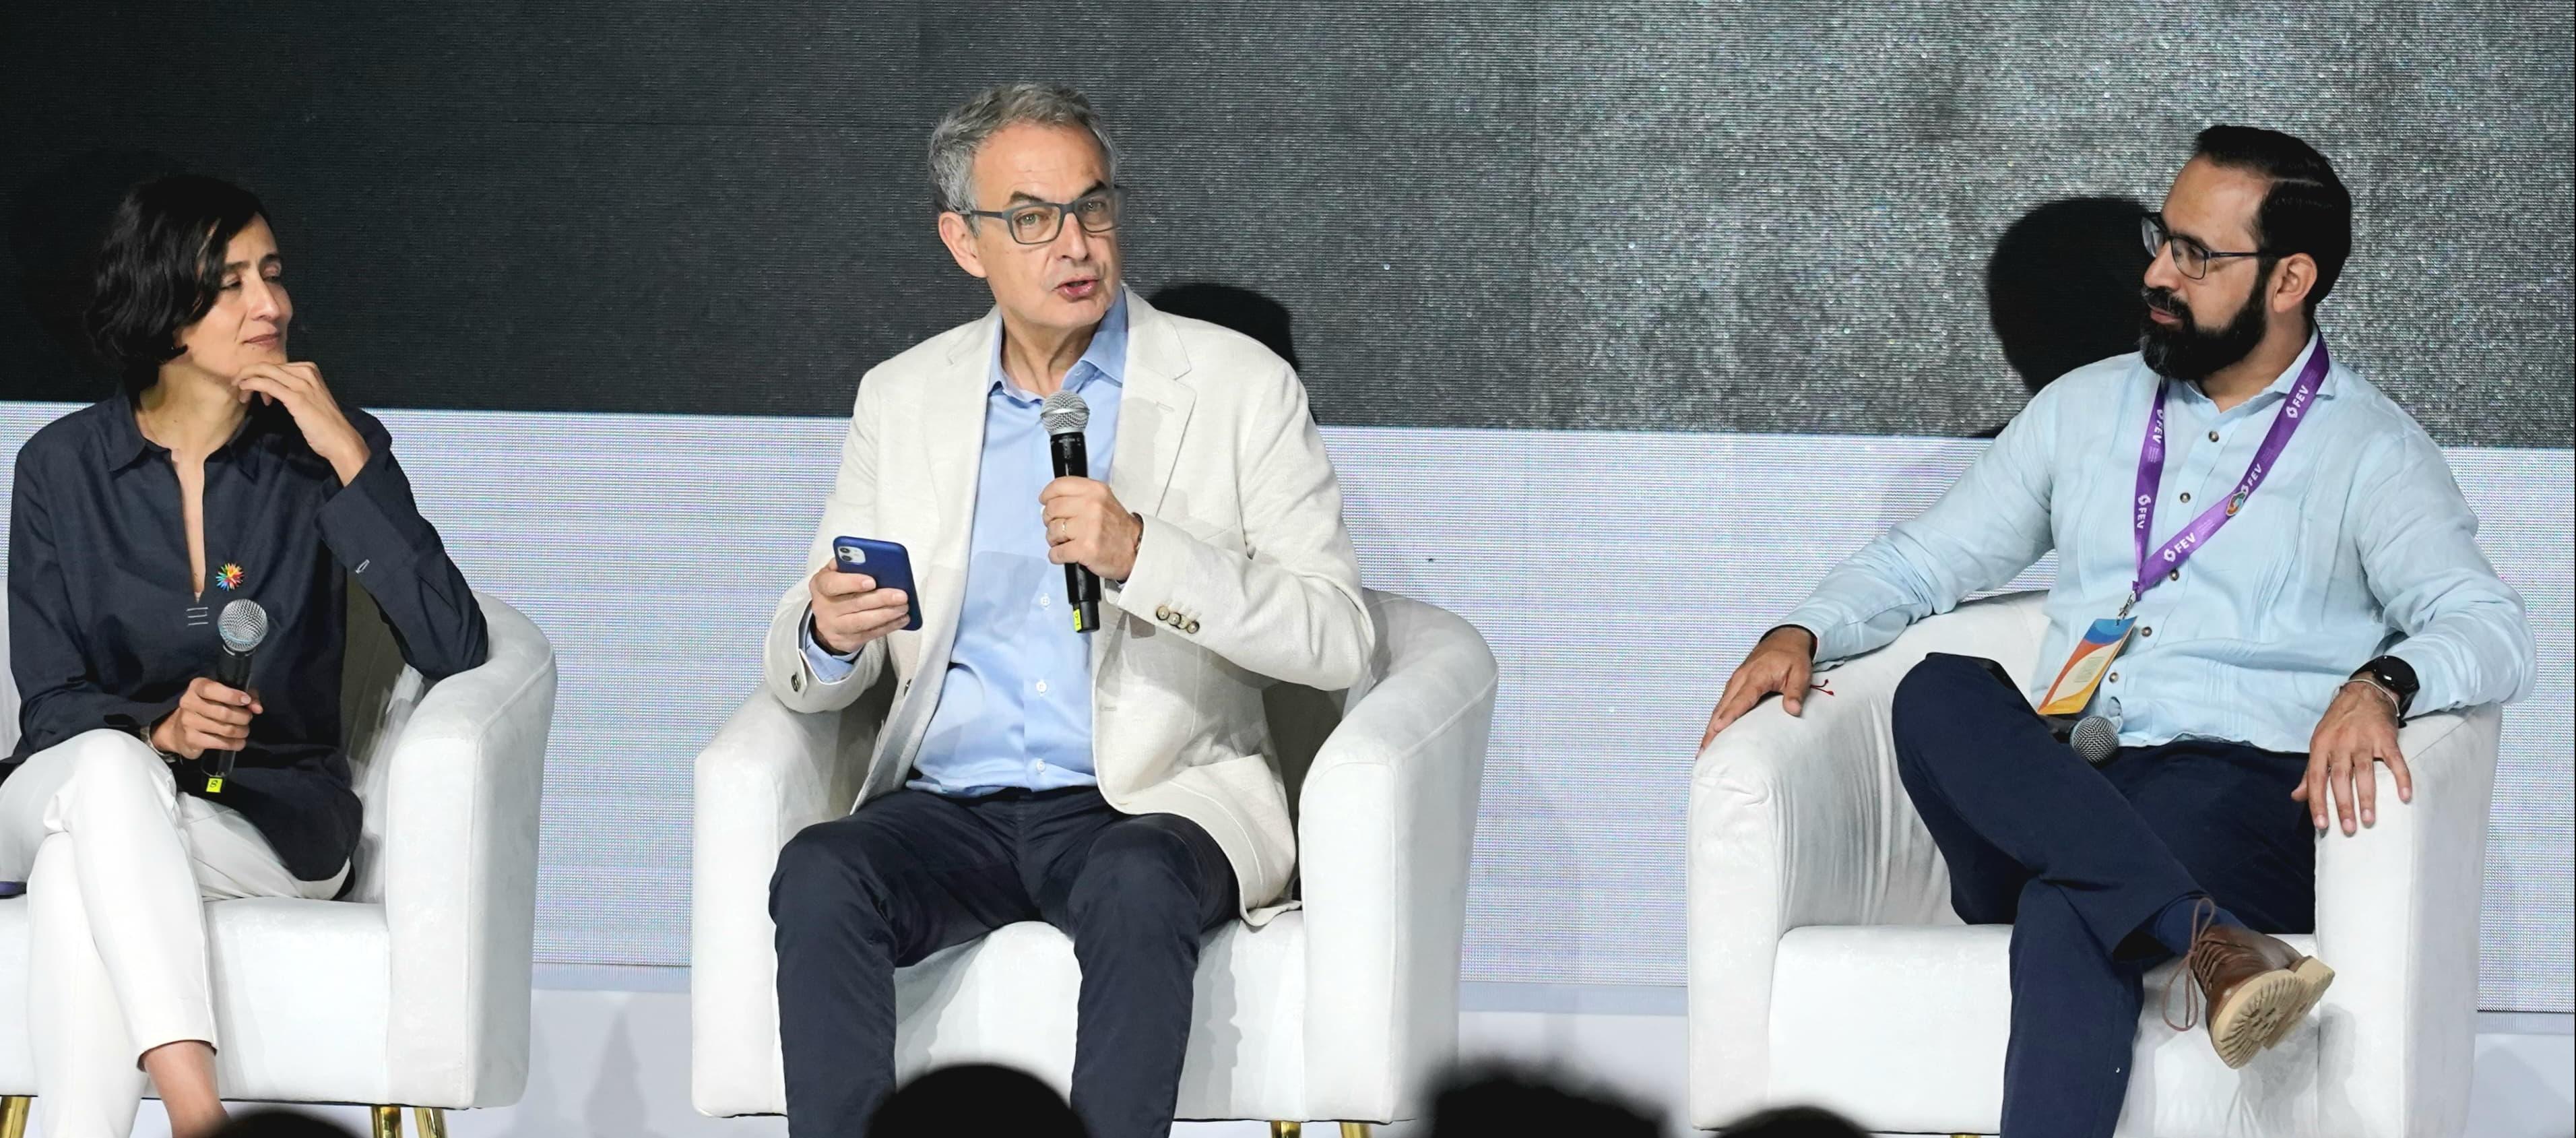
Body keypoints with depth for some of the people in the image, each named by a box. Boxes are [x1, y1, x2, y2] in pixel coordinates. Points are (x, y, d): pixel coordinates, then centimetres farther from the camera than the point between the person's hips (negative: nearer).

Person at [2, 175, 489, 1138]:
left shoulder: (321, 454, 1)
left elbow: (454, 651, -10)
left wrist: (350, 455, -16)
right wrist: (160, 731, -21)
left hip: (270, 824, -1)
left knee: (78, 875, -33)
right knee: (107, 766, -37)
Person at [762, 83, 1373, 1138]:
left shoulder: (1239, 387, 3)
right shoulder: (902, 399, 13)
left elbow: (1336, 638, -6)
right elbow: (803, 670, 13)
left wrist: (1142, 556, -20)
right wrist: (828, 636, -13)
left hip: (1154, 805, -3)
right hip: (952, 804, 3)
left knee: (1137, 888, -37)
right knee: (818, 877, -29)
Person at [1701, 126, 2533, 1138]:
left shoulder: (2368, 450, 7)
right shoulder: (2086, 409, 22)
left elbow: (2490, 627, -6)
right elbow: (1926, 560, 26)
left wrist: (2380, 685, -30)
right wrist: (1801, 633, 5)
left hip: (2243, 797, -5)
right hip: (2049, 801, 5)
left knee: (2070, 913, -38)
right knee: (1939, 692, -30)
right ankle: (2202, 938, -45)